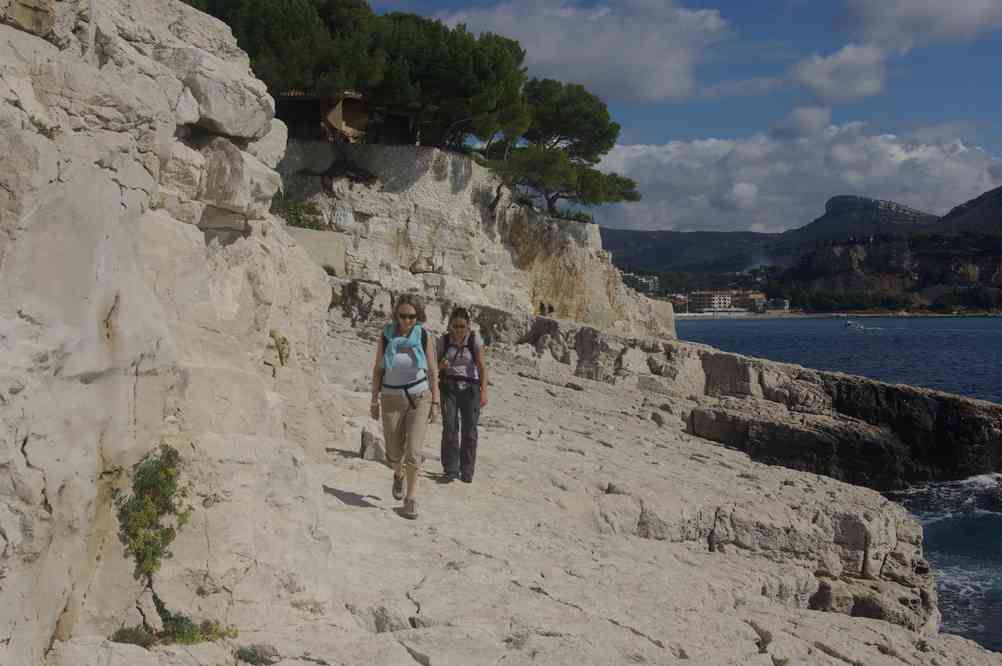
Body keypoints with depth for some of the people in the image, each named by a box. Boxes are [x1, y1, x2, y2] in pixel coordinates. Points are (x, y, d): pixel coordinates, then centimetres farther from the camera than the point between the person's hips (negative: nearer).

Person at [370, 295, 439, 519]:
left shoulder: (424, 336, -5)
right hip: (392, 399, 1)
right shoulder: (386, 336, -4)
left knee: (413, 451, -12)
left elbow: (432, 370, 1)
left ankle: (411, 497, 2)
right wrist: (374, 401, 1)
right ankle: (399, 475, 44)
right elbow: (377, 369, 2)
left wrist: (435, 401, -1)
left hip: (419, 398, -1)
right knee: (394, 454, 10)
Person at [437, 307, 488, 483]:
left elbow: (482, 366, -6)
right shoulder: (443, 340, 2)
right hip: (449, 387, 1)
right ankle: (450, 470, -5)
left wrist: (484, 391, -15)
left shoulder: (474, 340, -3)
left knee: (469, 429, -3)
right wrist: (442, 365, -15)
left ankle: (466, 471, 7)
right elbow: (437, 365, 9)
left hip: (470, 387, -1)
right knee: (450, 427, -10)